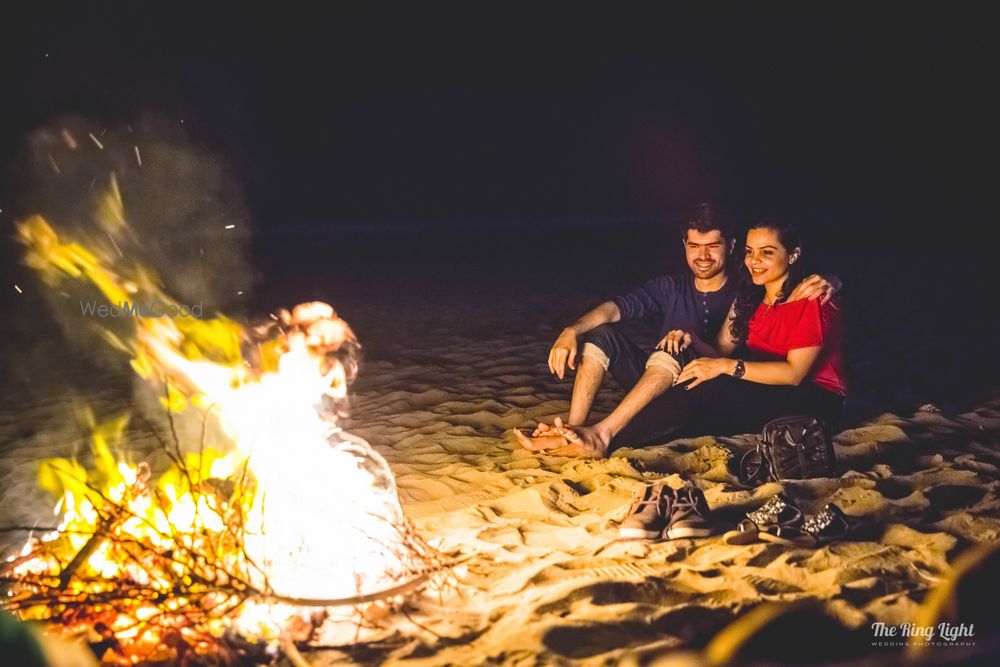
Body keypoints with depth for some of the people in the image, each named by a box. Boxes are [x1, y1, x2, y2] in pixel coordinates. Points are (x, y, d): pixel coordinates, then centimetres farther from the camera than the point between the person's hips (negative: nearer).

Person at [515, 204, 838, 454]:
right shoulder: (671, 288, 8)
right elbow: (618, 307, -8)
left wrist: (819, 284, -30)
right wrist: (572, 331, -25)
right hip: (656, 388, 4)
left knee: (671, 352, -33)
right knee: (602, 334, -13)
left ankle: (599, 436, -43)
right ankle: (575, 429, -28)